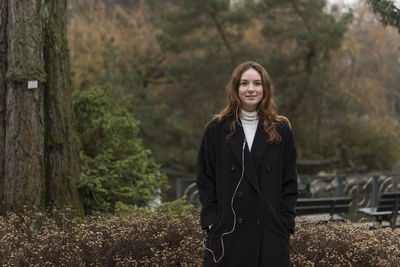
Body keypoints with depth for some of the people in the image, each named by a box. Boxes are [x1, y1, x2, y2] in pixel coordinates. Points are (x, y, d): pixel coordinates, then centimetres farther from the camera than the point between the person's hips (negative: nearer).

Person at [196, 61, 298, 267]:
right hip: (227, 233, 0)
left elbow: (289, 182, 7)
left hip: (270, 234, 1)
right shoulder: (216, 130, 5)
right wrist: (211, 221, -2)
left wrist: (285, 224, -1)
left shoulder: (281, 130, 6)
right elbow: (205, 180, 6)